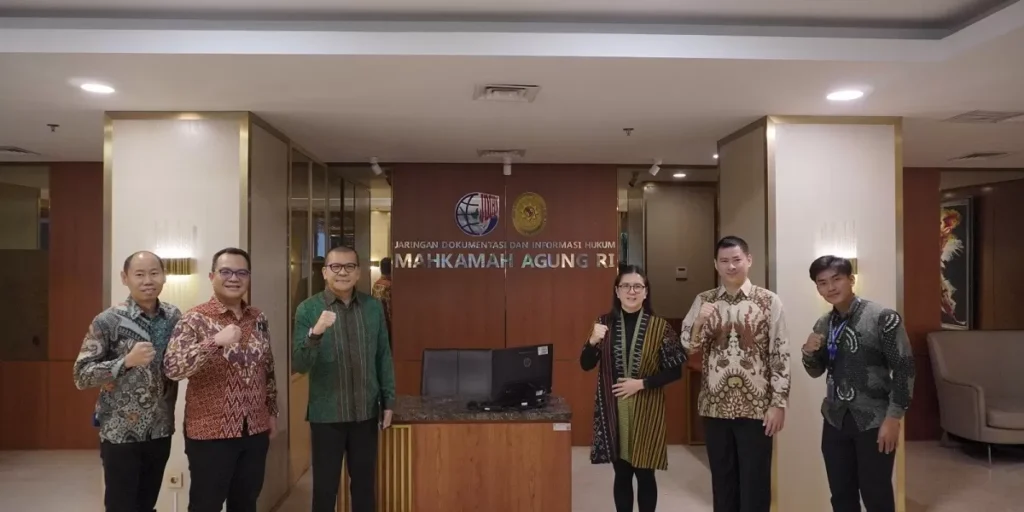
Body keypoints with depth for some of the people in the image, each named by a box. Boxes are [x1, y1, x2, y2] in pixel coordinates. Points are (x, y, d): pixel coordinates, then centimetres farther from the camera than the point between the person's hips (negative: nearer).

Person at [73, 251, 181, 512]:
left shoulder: (174, 317, 1)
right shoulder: (108, 321, -12)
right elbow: (81, 375, -13)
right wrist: (127, 361, -26)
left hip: (160, 431, 4)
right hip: (121, 434, -4)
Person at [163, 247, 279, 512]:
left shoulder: (258, 319, 7)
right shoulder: (196, 319, -9)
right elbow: (172, 368, -22)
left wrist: (272, 411, 14)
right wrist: (216, 341, -33)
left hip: (255, 430, 5)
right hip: (210, 432, -5)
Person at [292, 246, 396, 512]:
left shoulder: (374, 307, 1)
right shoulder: (308, 309, -7)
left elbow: (384, 357, 8)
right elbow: (298, 366, -13)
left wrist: (388, 400, 7)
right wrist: (315, 333, -29)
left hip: (366, 413, 2)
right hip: (326, 415, -2)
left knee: (364, 484, 15)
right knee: (325, 487, 11)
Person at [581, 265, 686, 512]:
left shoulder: (659, 326, -5)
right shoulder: (605, 323, 1)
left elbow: (675, 370, -4)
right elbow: (586, 365, 2)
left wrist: (642, 383, -15)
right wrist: (593, 341, -17)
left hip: (646, 410, -2)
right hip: (613, 410, 2)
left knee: (644, 473, 8)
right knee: (621, 473, 12)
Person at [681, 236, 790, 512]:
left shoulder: (769, 301, -3)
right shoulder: (704, 301, 4)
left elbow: (780, 355, -4)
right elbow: (688, 347, 3)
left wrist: (778, 403, -8)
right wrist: (700, 321, -16)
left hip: (756, 405, -2)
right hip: (715, 405, 2)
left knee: (755, 481, 7)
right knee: (722, 479, 13)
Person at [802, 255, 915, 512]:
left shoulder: (883, 317, -10)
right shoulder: (823, 325, 5)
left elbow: (904, 368, -11)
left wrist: (893, 417, -16)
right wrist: (808, 352, -8)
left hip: (874, 422, -5)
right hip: (835, 420, 5)